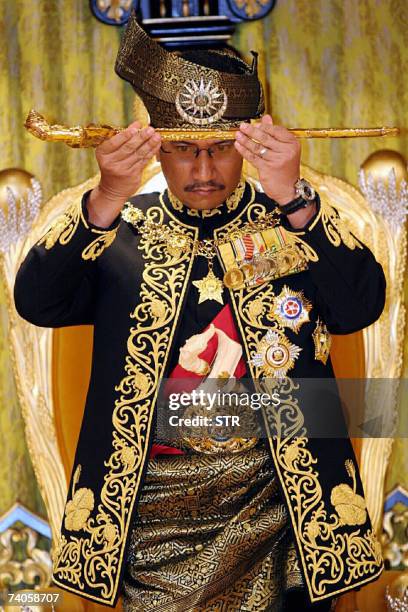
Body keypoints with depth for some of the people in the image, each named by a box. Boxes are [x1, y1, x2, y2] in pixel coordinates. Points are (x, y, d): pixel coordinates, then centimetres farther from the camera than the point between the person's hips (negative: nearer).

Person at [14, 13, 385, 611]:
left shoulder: (294, 225, 3)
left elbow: (360, 307, -14)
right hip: (151, 504, 0)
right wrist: (105, 202, -25)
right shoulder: (123, 232, 3)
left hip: (274, 498, 0)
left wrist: (294, 198, -26)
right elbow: (37, 304, -11)